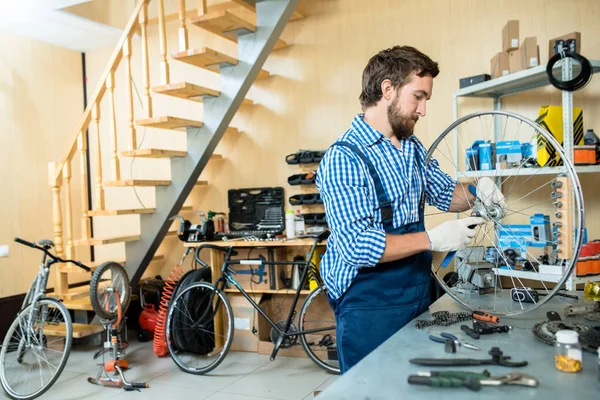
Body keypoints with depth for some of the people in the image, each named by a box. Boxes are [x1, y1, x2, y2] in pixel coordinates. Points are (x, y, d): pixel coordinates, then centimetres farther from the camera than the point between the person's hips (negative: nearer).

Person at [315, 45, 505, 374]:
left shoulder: (414, 149, 9)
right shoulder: (344, 158, -19)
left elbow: (443, 193, 23)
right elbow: (358, 246, -26)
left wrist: (474, 192, 1)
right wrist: (433, 239, -22)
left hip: (418, 295, 8)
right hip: (369, 309, -8)